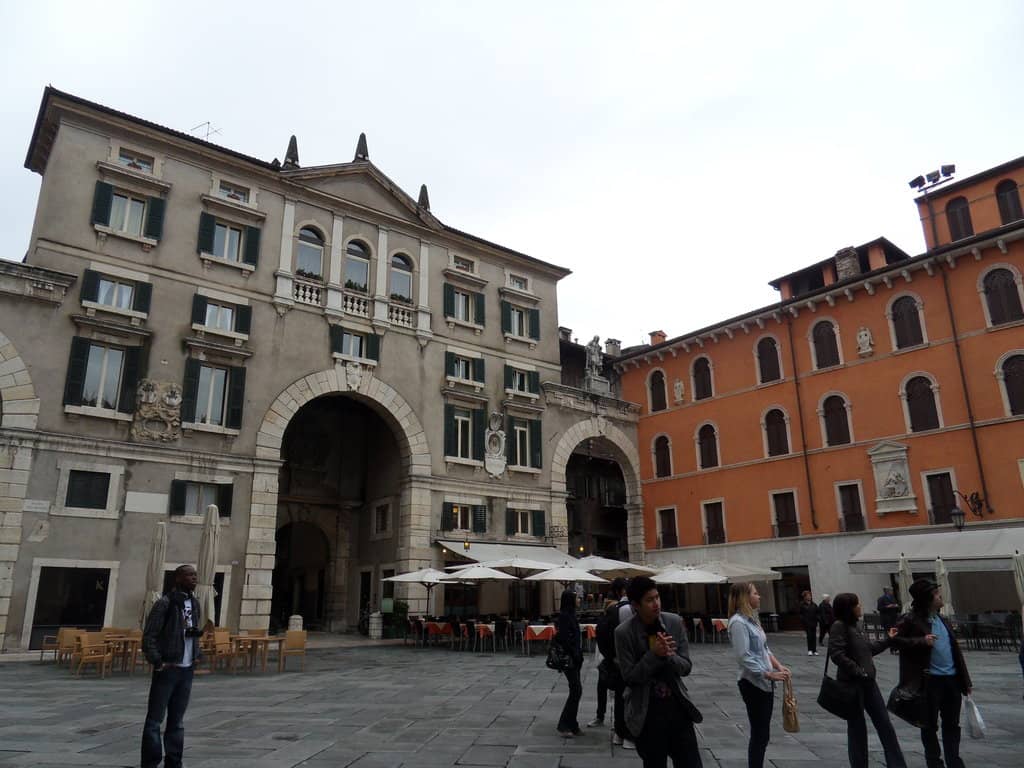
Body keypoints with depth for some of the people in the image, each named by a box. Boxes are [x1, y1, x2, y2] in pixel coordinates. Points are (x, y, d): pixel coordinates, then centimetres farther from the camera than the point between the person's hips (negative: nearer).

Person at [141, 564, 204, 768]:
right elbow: (148, 636, -12)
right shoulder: (165, 603, -11)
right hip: (168, 669, -6)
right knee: (155, 720, 2)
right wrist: (157, 662, -15)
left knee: (177, 721, 14)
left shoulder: (195, 603, 10)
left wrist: (198, 655, 8)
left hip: (187, 670, 6)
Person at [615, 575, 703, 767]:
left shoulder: (674, 622, -5)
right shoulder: (624, 632, -14)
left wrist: (668, 655, -21)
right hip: (647, 712, -3)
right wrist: (654, 654, -24)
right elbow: (630, 677, -12)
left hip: (677, 706, 3)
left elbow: (686, 667, -1)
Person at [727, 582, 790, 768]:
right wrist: (769, 674, -20)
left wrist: (778, 666, 1)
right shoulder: (738, 622, -19)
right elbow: (744, 658, -23)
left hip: (765, 682, 9)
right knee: (759, 734, -1)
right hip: (752, 683, -9)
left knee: (763, 734, 15)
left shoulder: (751, 619, 11)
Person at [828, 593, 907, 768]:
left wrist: (888, 640, 22)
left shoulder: (853, 626, 11)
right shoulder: (839, 626, -17)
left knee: (885, 724, 11)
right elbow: (836, 654, -25)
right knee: (857, 728, 5)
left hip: (867, 682, 8)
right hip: (851, 683, -8)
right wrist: (858, 671, -21)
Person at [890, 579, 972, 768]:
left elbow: (955, 649, 15)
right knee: (930, 725, 9)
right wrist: (922, 641, -23)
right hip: (930, 680, -6)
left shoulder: (942, 620, 12)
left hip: (952, 679, 6)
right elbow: (895, 639, -13)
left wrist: (965, 680, 14)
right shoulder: (912, 620, -10)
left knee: (952, 724, 15)